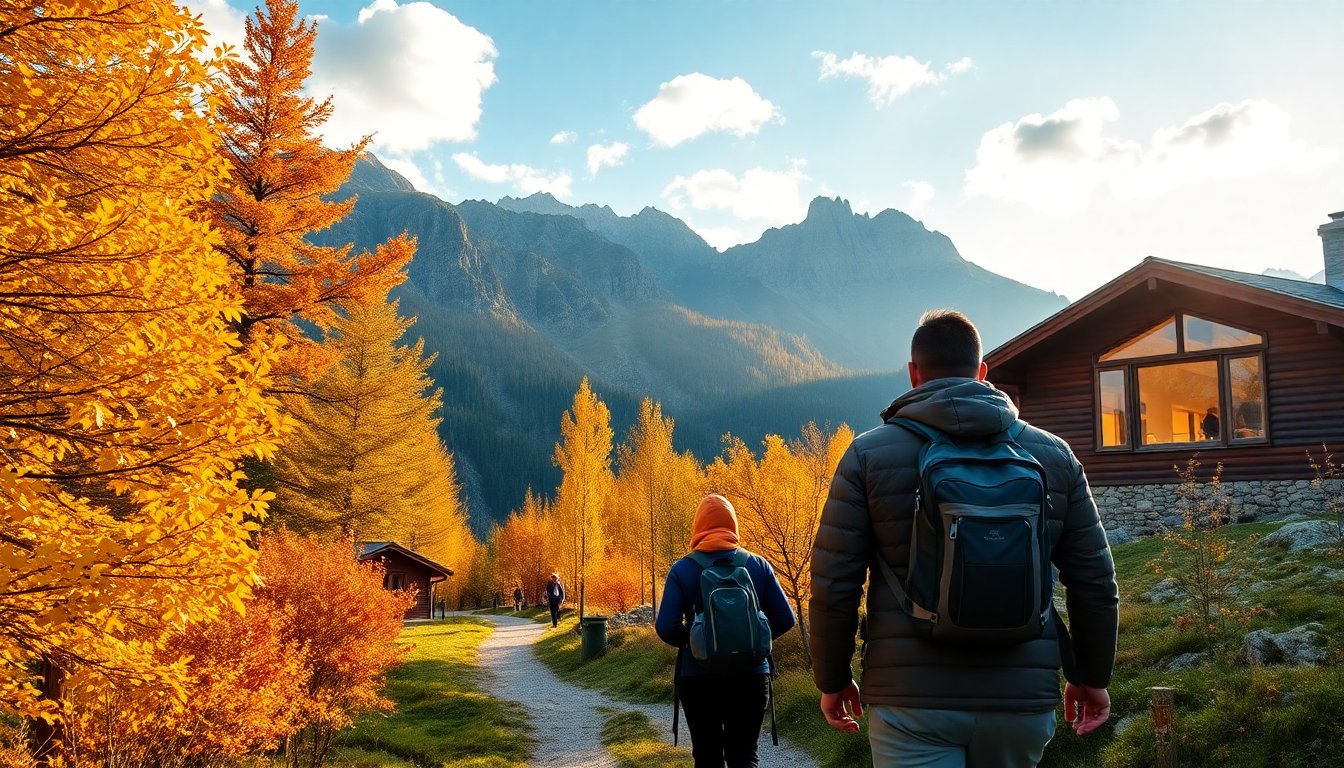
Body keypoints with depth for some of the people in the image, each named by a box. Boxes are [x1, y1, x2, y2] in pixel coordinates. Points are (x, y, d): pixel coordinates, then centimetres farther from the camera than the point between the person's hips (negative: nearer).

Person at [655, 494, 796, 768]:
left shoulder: (683, 569, -6)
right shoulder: (758, 565, 0)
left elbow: (666, 627, -13)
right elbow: (785, 620, 0)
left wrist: (690, 642, 7)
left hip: (698, 676, -1)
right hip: (750, 675, 1)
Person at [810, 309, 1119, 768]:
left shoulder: (869, 454, -3)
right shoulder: (1053, 454, 5)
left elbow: (832, 585, -5)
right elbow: (1095, 581, 6)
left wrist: (832, 680, 8)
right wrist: (1093, 675, 19)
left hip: (911, 698, -3)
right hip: (1022, 697, 3)